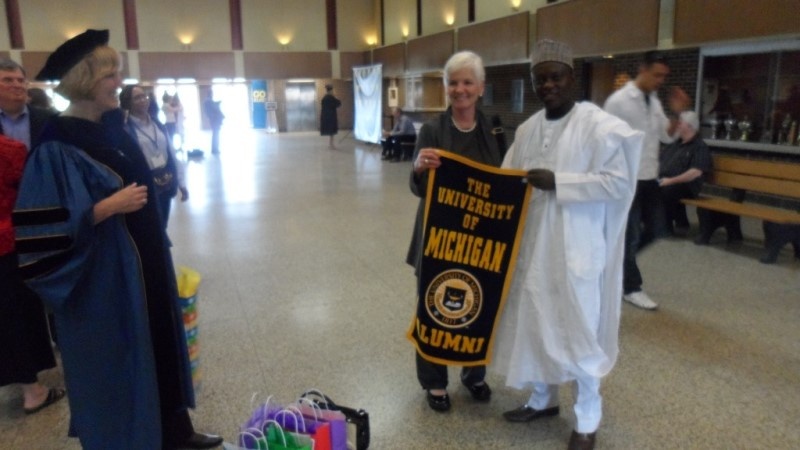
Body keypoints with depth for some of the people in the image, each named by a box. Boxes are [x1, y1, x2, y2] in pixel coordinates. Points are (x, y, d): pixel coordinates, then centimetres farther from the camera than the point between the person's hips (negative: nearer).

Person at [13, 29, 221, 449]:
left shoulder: (111, 127, 6)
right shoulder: (57, 147, -18)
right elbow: (44, 227, -22)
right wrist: (109, 206, -24)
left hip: (143, 267, 8)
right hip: (102, 279, -8)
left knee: (160, 345, 18)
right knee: (117, 360, 7)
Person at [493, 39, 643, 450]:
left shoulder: (599, 125, -11)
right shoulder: (528, 129, 9)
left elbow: (619, 182, -16)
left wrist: (558, 182, -21)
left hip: (576, 248, -6)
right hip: (532, 244, 6)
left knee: (577, 331, 4)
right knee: (534, 324, 15)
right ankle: (543, 398, 36)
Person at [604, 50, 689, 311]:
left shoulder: (654, 101, 10)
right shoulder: (619, 101, -13)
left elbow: (667, 136, 13)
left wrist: (677, 114, -6)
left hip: (650, 177, 8)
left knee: (656, 229, 13)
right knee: (631, 234, 2)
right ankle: (631, 288, 17)